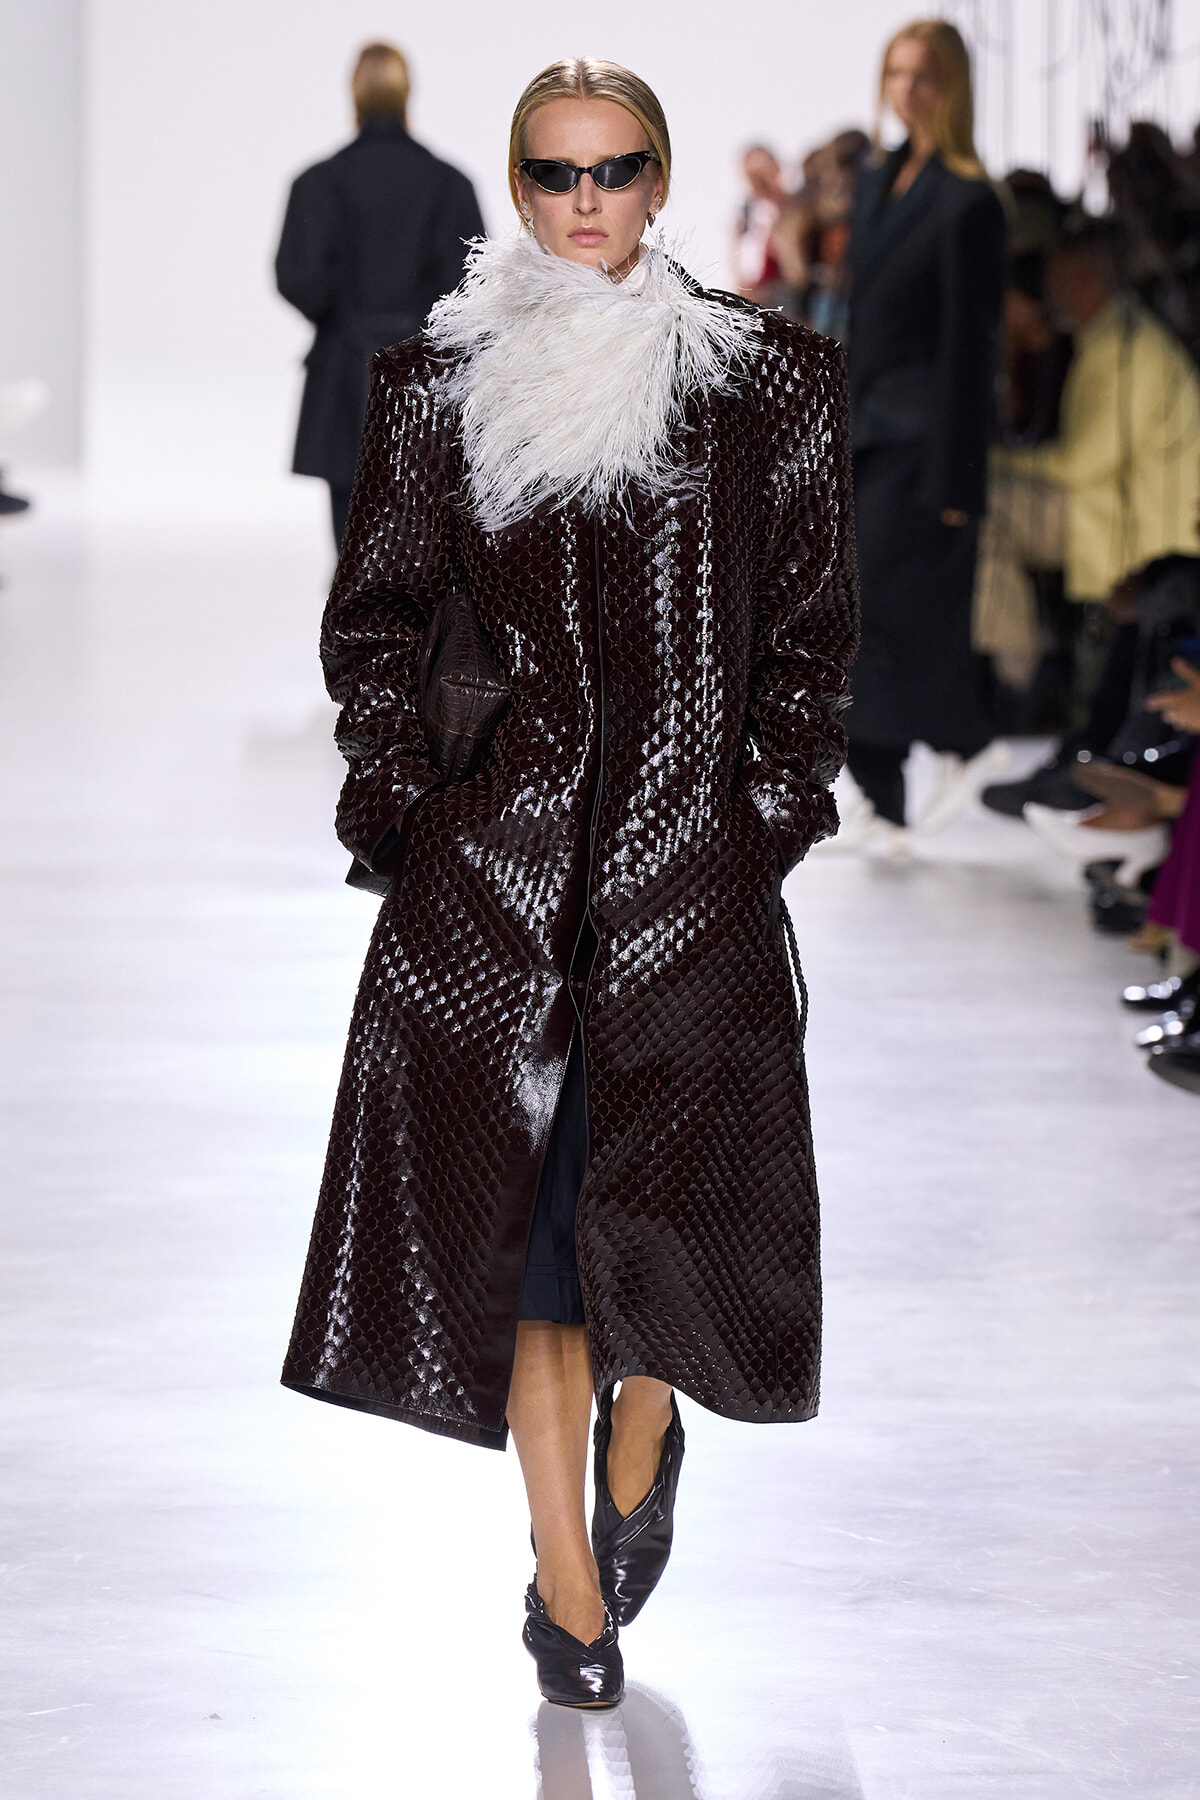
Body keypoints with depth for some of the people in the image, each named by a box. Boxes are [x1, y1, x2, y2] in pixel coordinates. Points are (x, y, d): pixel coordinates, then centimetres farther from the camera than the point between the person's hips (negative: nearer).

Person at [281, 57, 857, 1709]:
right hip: (491, 852, 1)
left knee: (665, 1185, -6)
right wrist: (399, 805, 1)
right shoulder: (438, 383, 6)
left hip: (688, 839, -1)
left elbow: (810, 627, 8)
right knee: (521, 1193, -1)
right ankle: (570, 1583, 9)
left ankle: (641, 1439, 28)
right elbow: (374, 620, 11)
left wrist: (776, 811, 0)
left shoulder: (769, 380, 5)